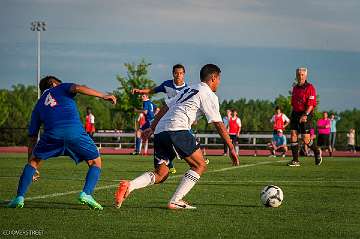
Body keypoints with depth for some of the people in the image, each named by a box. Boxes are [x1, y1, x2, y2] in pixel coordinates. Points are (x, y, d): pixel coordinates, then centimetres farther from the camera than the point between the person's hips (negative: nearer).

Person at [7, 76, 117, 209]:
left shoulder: (38, 106, 33)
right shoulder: (61, 88, 29)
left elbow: (33, 137, 32)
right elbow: (77, 88, 3)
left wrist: (31, 166, 37)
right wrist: (103, 96, -1)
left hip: (52, 133, 2)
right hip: (75, 131, -2)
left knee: (33, 161, 25)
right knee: (96, 162, 16)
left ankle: (20, 198, 13)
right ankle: (86, 193, -5)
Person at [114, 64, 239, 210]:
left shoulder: (188, 90, 29)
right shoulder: (209, 95, 5)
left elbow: (165, 108, 30)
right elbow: (218, 124, -1)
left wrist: (151, 128, 35)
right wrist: (231, 148, 1)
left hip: (160, 131, 8)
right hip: (176, 130, -8)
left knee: (160, 175, 9)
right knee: (200, 165, 1)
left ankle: (128, 186, -14)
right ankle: (175, 201, -8)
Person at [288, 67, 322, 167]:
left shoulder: (310, 87, -8)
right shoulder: (295, 88, 14)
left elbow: (311, 104, -15)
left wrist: (305, 115, -24)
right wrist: (292, 114, 18)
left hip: (306, 114, -6)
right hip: (295, 113, 6)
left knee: (305, 139, -6)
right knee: (293, 134, -6)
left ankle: (317, 151, 23)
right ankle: (295, 160, -4)